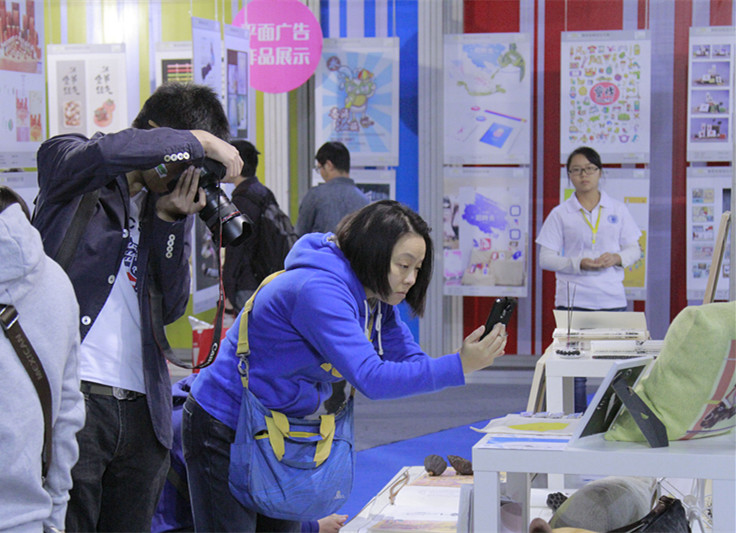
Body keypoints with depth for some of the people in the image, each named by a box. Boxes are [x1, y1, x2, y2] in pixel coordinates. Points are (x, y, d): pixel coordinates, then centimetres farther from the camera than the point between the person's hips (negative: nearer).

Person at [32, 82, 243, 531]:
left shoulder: (169, 204, 17)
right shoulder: (63, 160, 2)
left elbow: (171, 308, 11)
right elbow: (102, 154, -24)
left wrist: (170, 222, 0)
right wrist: (197, 140, -15)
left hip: (141, 410, 6)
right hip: (73, 397, -5)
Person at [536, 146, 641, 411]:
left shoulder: (617, 210, 11)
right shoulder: (560, 214, 4)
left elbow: (634, 249, 12)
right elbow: (546, 258, 1)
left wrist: (617, 258, -10)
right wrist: (579, 264, -15)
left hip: (613, 298, 2)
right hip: (574, 298, -2)